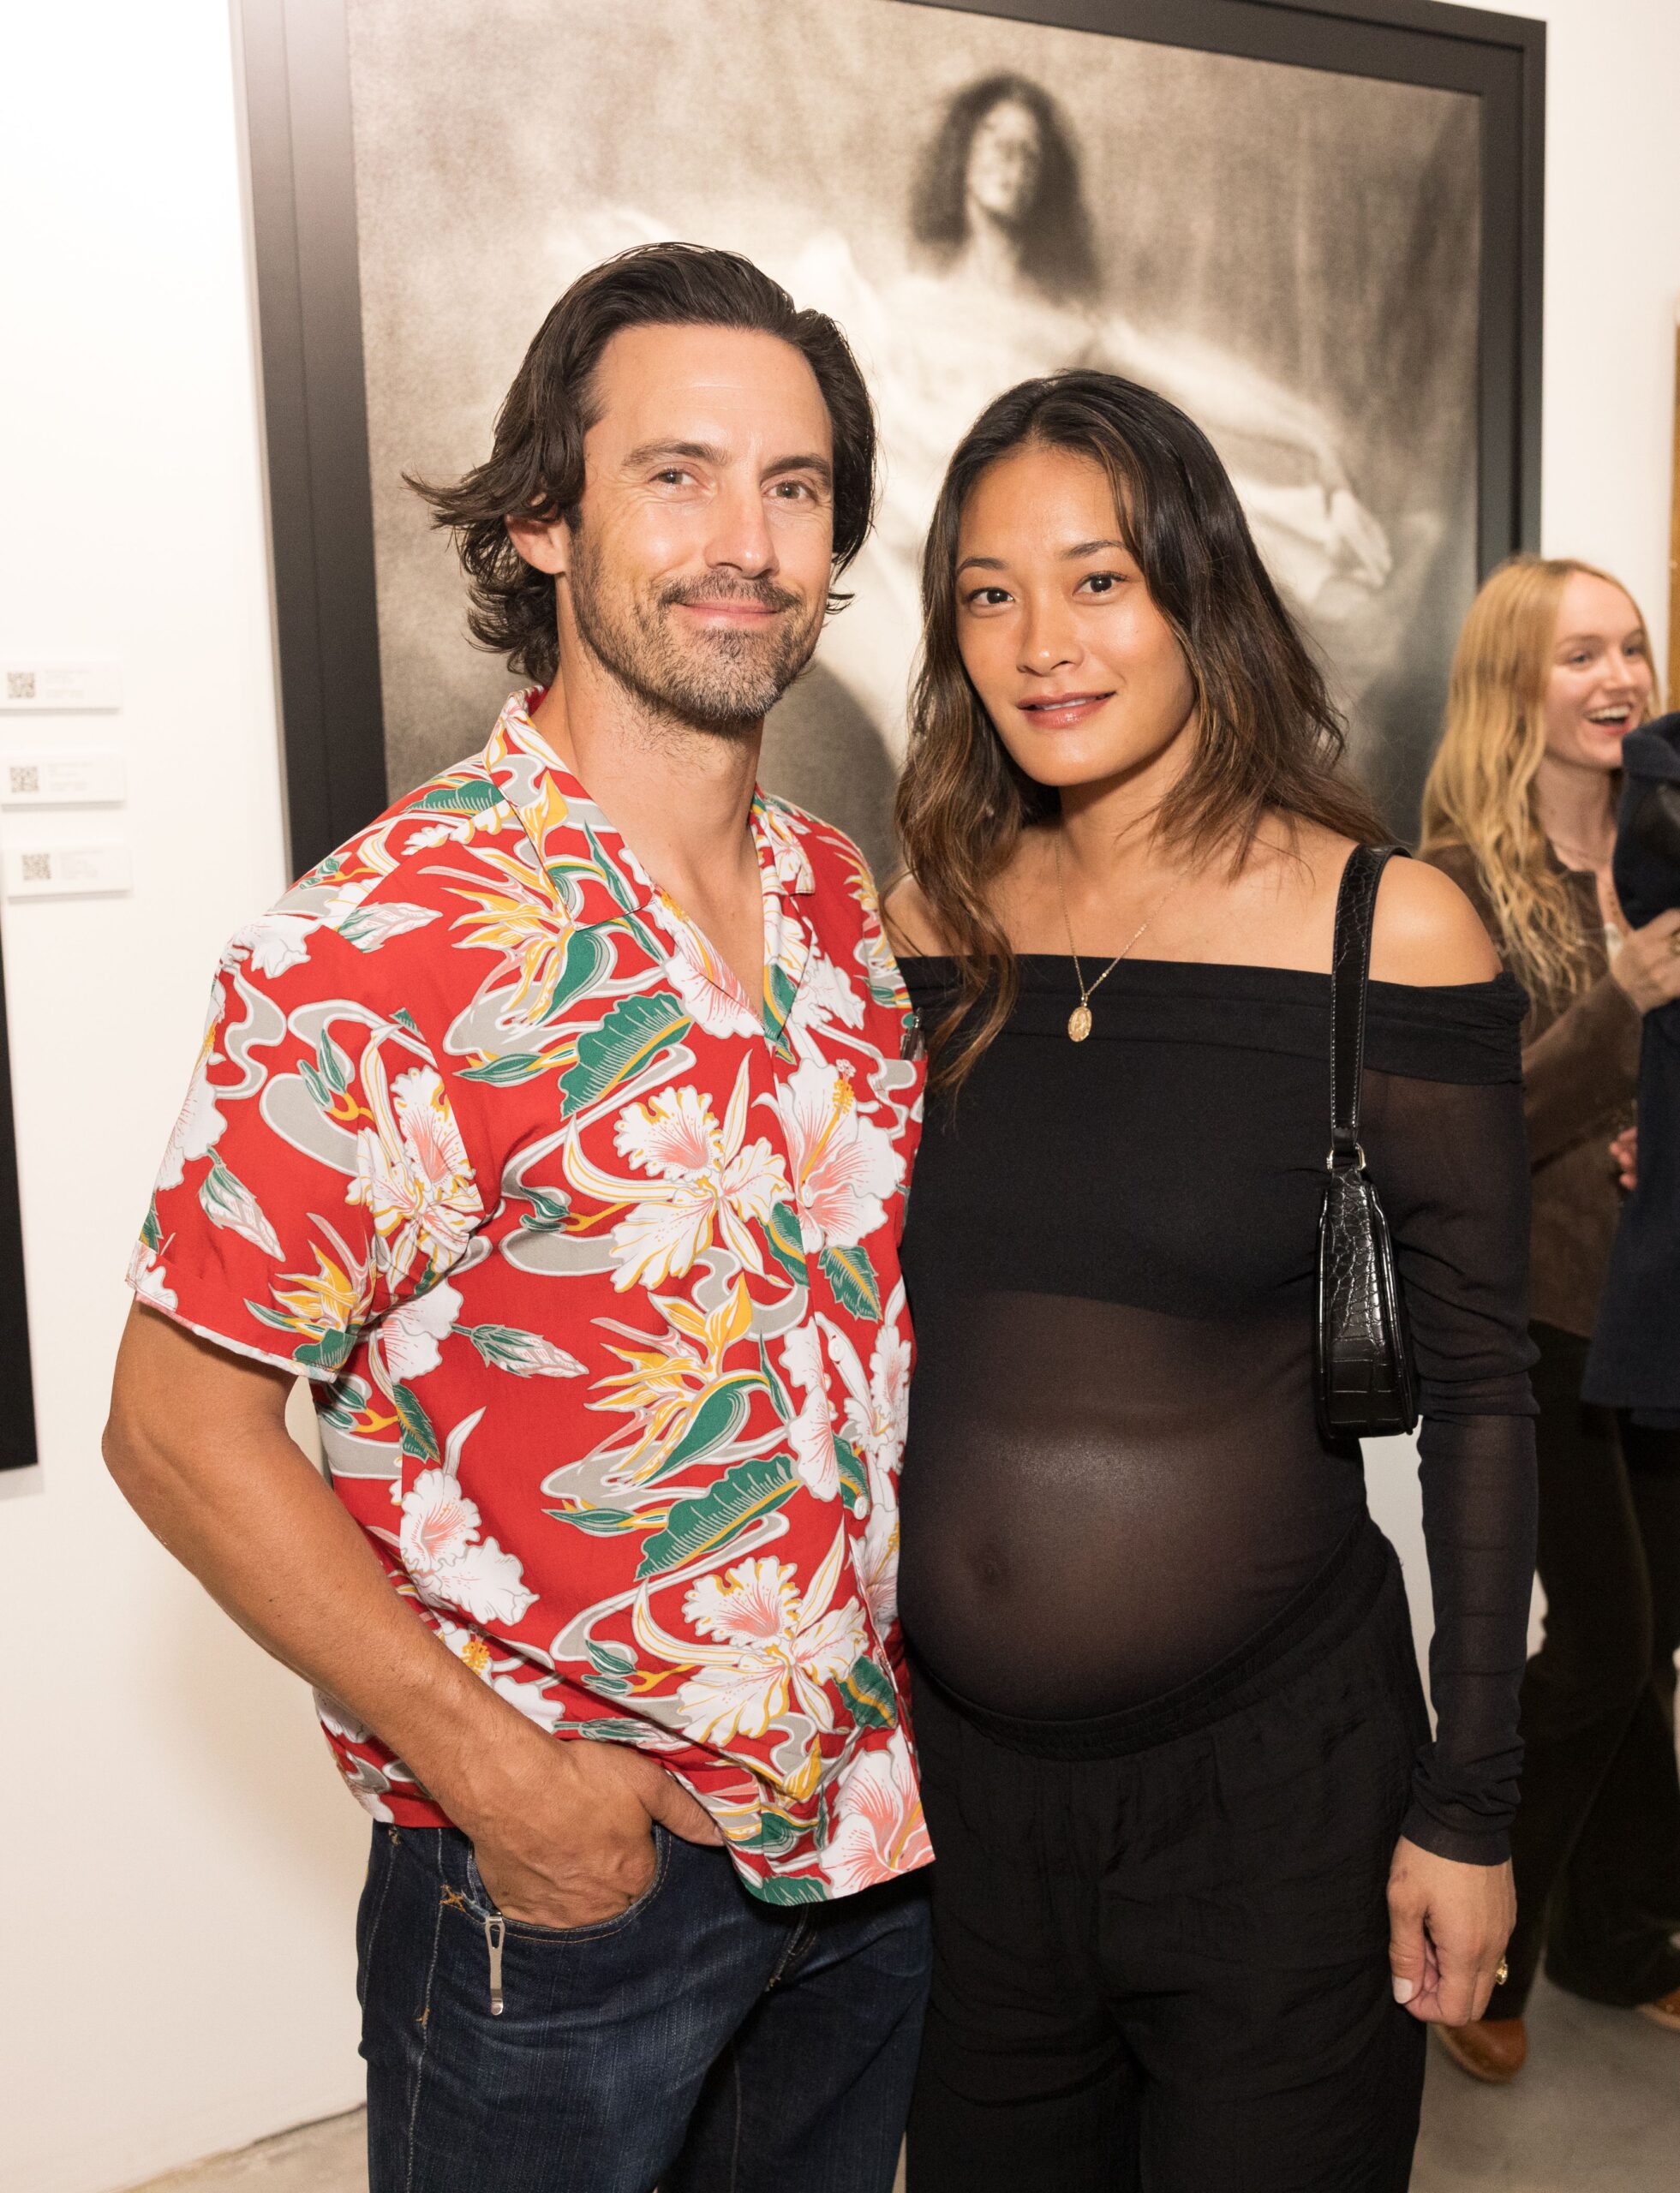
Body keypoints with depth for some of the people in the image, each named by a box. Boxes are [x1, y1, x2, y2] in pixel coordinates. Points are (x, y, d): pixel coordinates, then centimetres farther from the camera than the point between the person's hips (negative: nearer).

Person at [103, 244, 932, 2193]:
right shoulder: (394, 940, -20)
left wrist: (905, 1725, 5)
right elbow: (181, 1421, -16)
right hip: (562, 1872, -6)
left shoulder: (841, 899, 1)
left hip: (866, 1836, 6)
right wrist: (505, 1781, -17)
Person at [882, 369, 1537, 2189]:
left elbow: (1479, 1392, -6)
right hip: (957, 1778, 3)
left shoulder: (1388, 933, -11)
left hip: (1276, 1787, -3)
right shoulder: (928, 927, -1)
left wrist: (1469, 1803, -5)